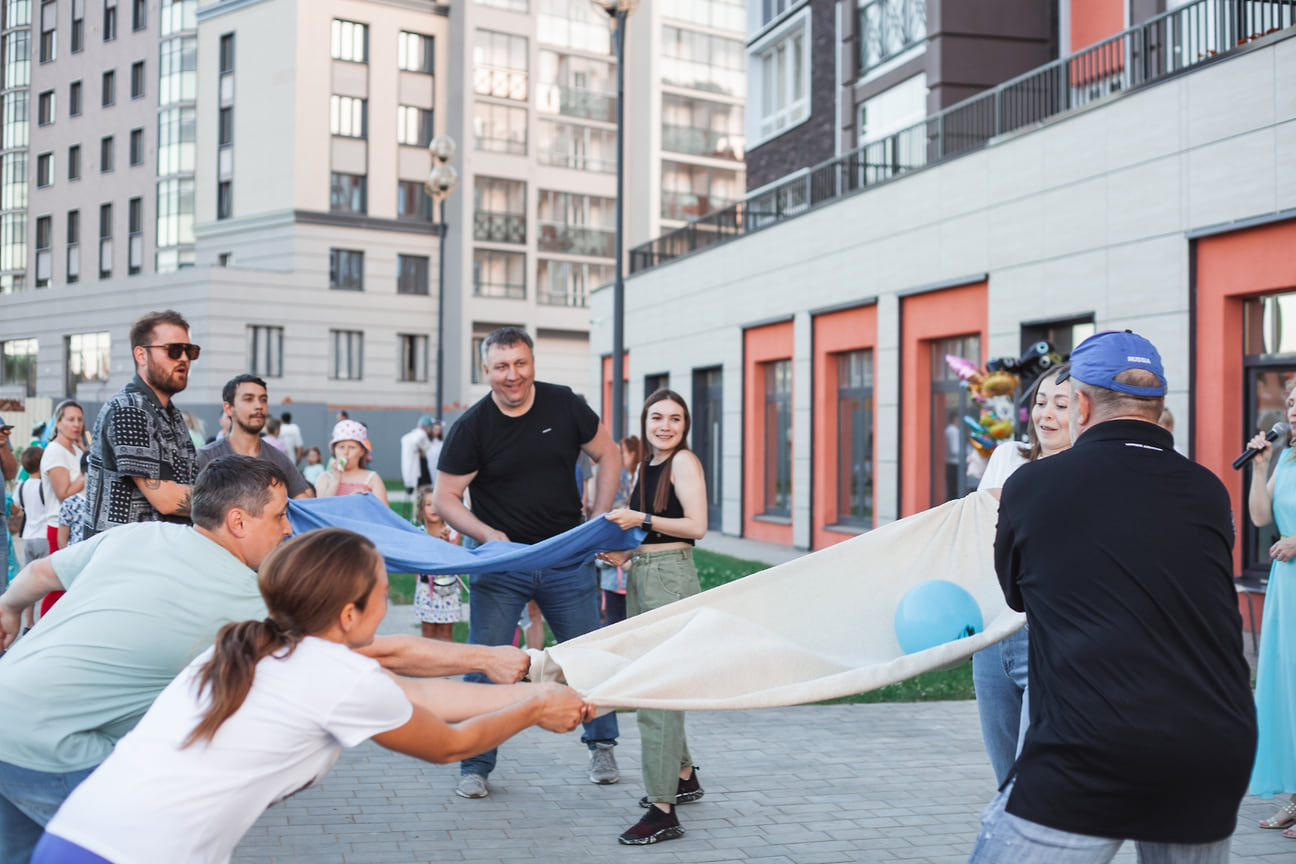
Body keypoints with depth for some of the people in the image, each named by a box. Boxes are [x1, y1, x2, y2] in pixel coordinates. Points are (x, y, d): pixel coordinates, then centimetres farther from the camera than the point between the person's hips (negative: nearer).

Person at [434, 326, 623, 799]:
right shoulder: (472, 426, -9)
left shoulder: (563, 405, -4)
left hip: (567, 559, 2)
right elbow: (445, 498, -5)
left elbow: (608, 455, 8)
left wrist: (598, 523, 1)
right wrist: (488, 535, -21)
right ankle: (475, 766, 13)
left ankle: (601, 746, 31)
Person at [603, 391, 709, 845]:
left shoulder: (684, 461, -8)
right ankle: (684, 778, 36)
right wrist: (622, 551, 10)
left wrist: (640, 520, -18)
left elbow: (695, 525, -17)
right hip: (640, 577, 9)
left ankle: (663, 812, -8)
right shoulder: (647, 466, 16)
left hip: (671, 578, -9)